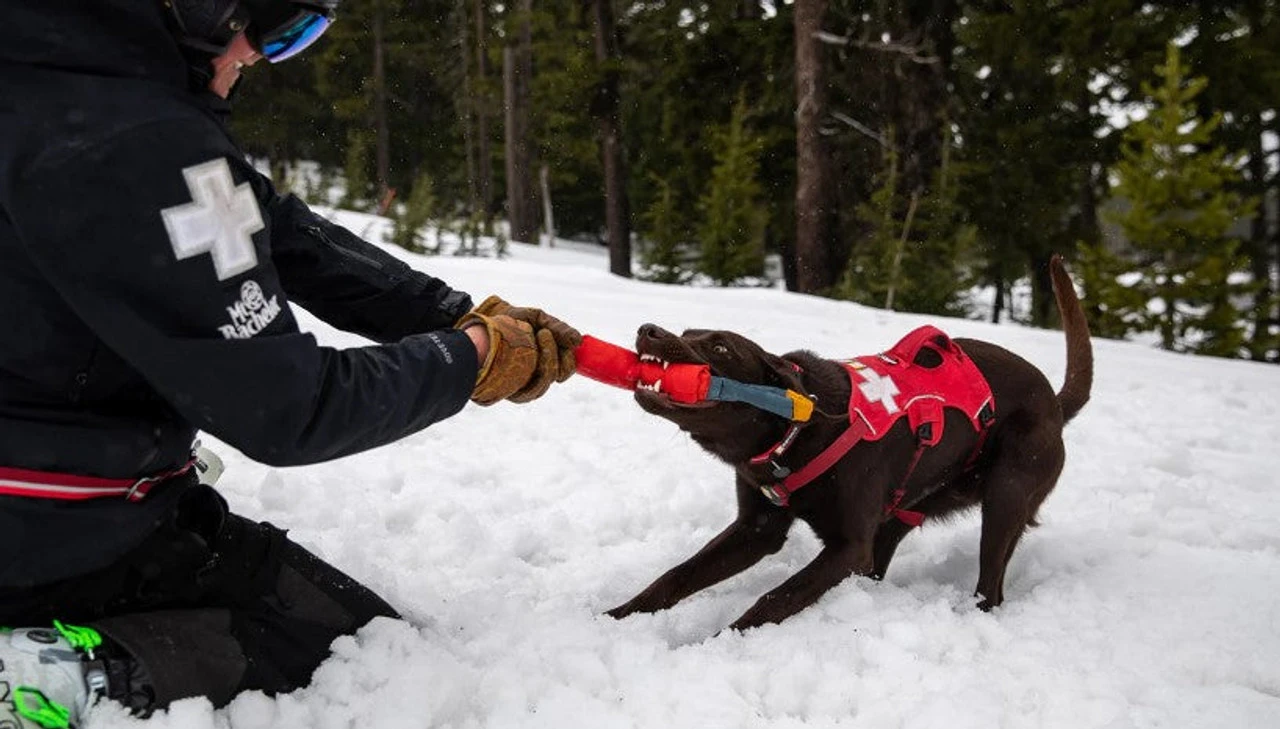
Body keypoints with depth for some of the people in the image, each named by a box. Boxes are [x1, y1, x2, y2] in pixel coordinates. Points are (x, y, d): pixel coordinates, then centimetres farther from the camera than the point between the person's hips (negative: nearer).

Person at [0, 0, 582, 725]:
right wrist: (473, 356, -11)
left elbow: (292, 239, 1)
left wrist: (471, 314, -6)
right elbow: (284, 411, -24)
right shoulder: (128, 146, -29)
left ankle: (76, 654, 12)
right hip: (58, 546, -9)